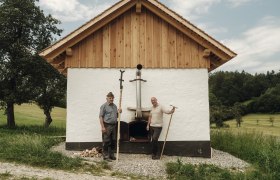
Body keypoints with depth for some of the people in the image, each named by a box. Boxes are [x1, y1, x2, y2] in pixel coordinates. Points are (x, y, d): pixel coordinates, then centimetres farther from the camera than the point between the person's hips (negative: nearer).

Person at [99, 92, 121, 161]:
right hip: (107, 126, -7)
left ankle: (111, 155, 22)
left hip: (113, 126, 7)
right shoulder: (104, 106, -6)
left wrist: (119, 112, 3)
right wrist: (102, 127, -19)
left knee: (113, 142, 12)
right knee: (106, 142, -2)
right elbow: (101, 117, -11)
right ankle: (105, 156, 6)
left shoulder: (114, 106, 16)